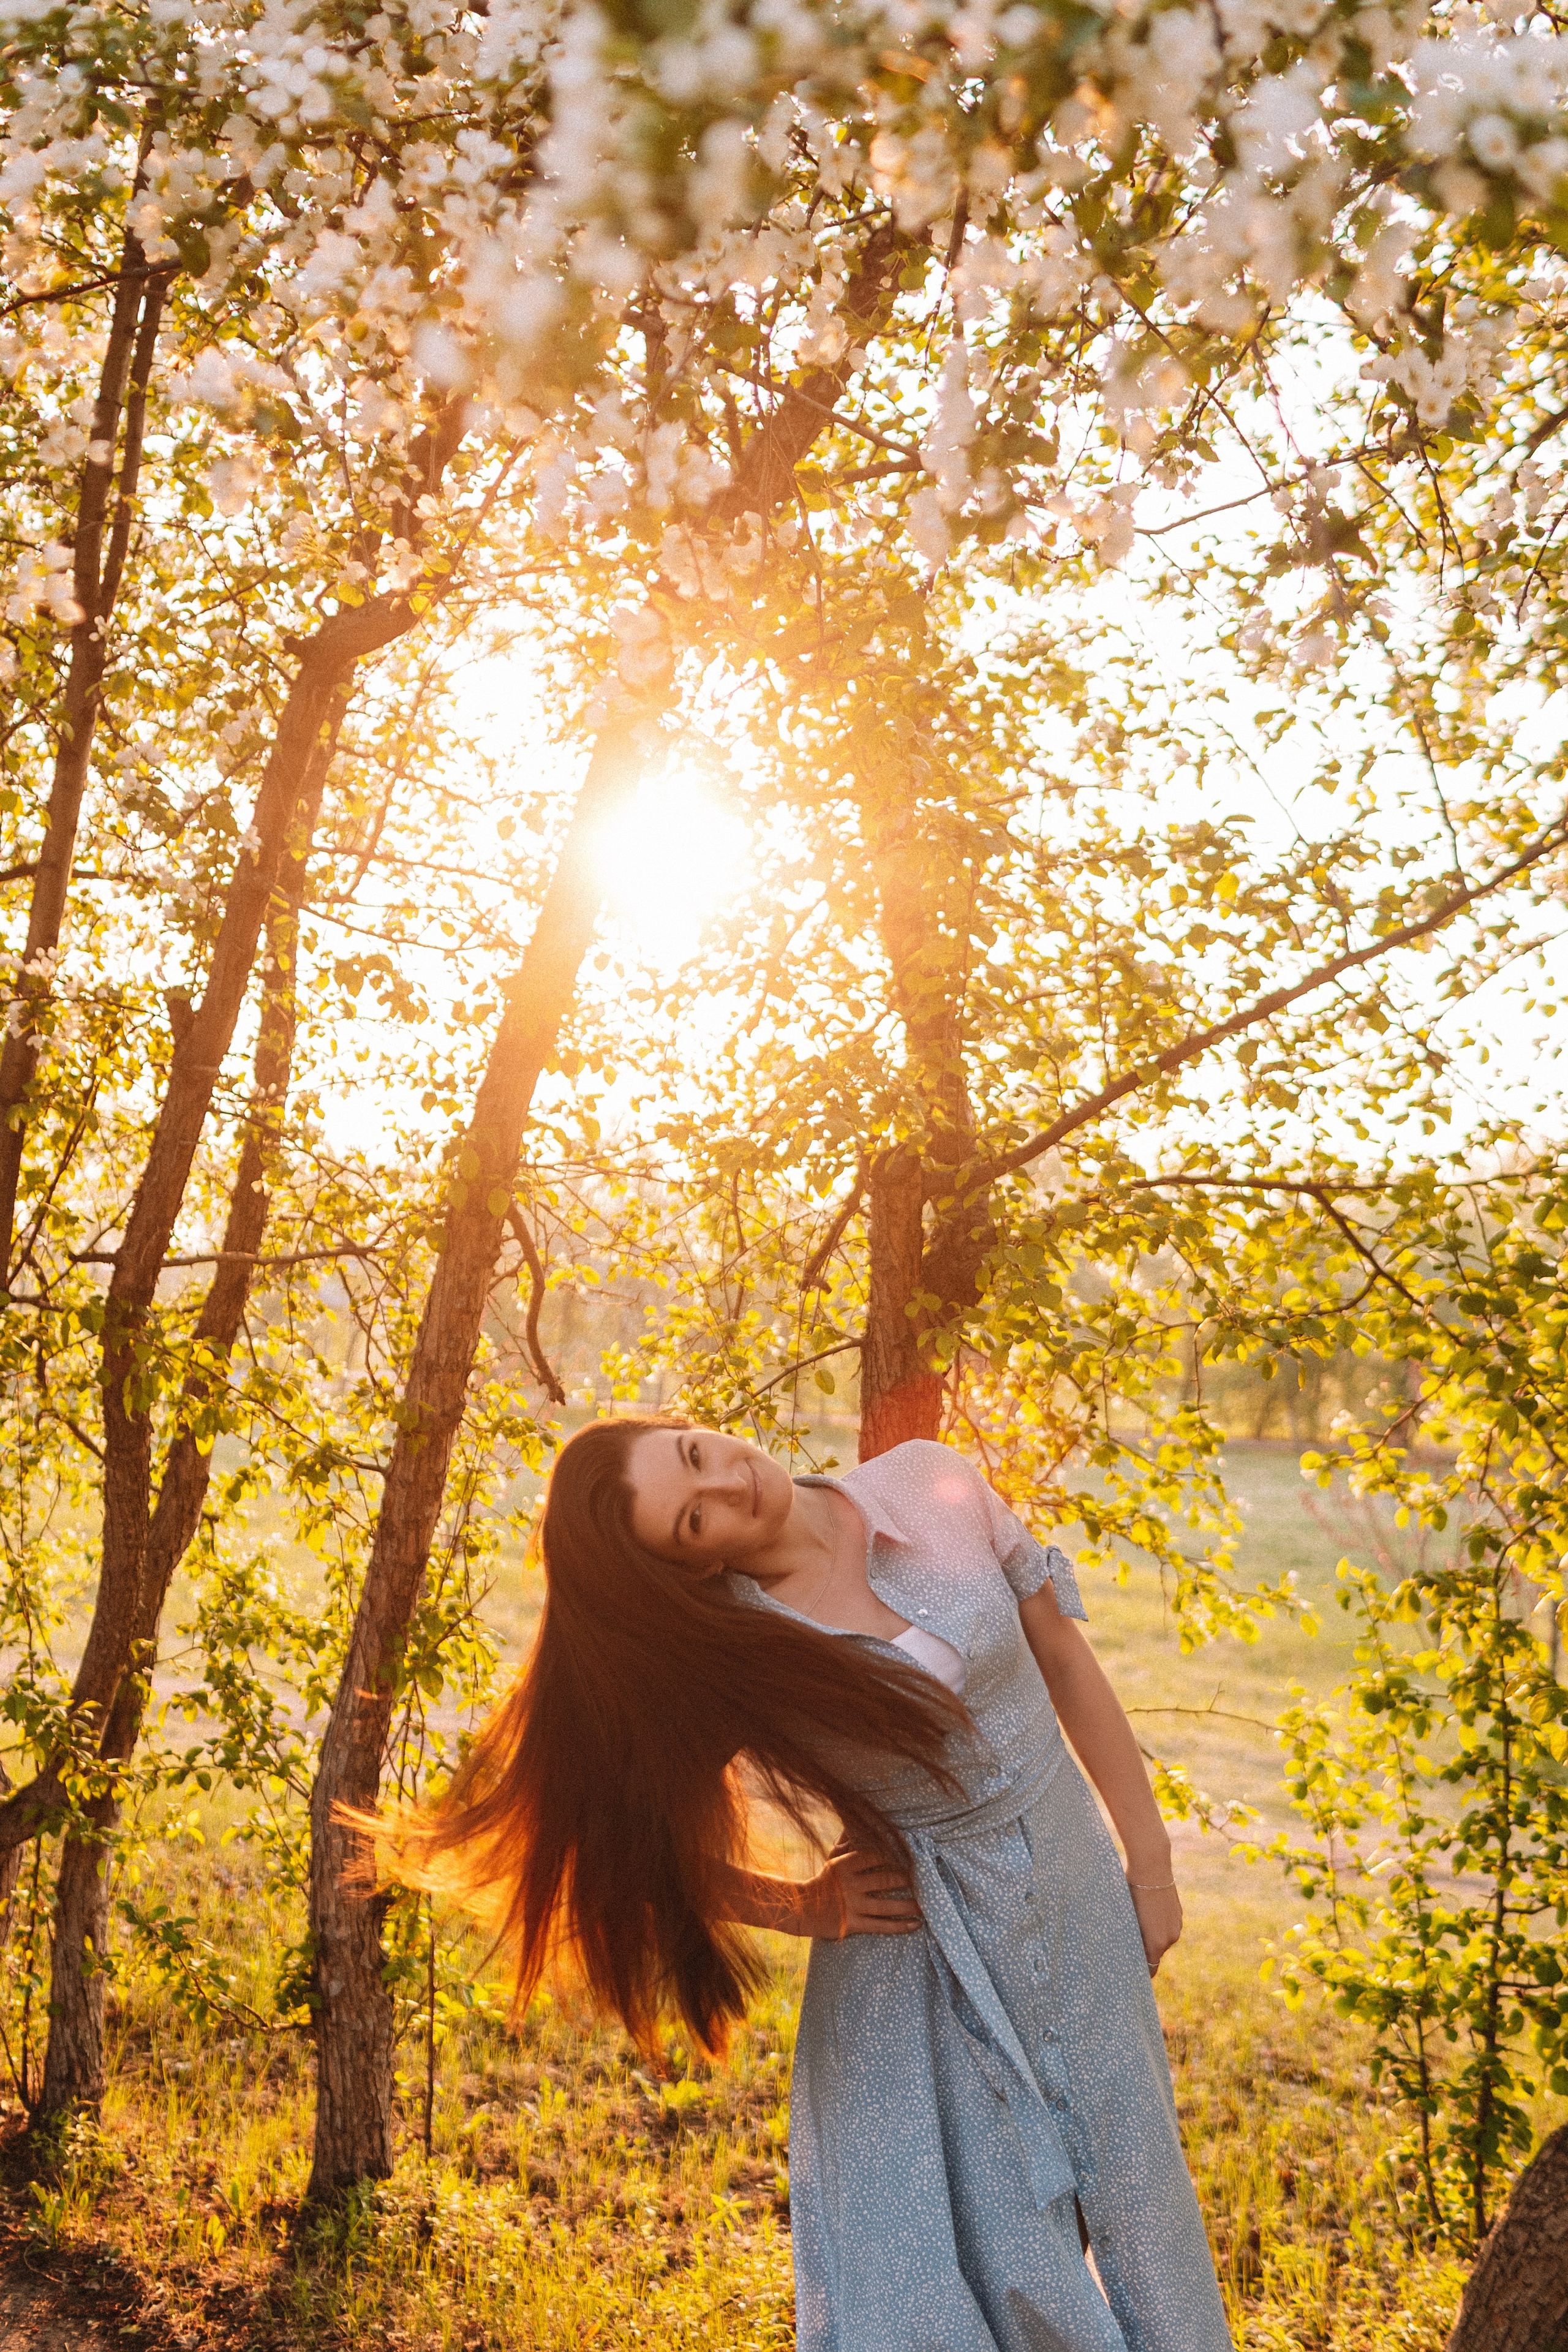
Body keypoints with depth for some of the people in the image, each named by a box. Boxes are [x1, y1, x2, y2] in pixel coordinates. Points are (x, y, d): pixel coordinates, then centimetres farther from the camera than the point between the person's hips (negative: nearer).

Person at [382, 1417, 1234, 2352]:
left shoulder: (934, 1486, -11)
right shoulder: (727, 1659, -18)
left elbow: (1065, 1662, 0)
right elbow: (647, 1841, -5)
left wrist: (1151, 1860, 2)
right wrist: (804, 1908, -7)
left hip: (1076, 1897, 3)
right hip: (916, 1964, -3)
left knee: (1135, 2196, 13)